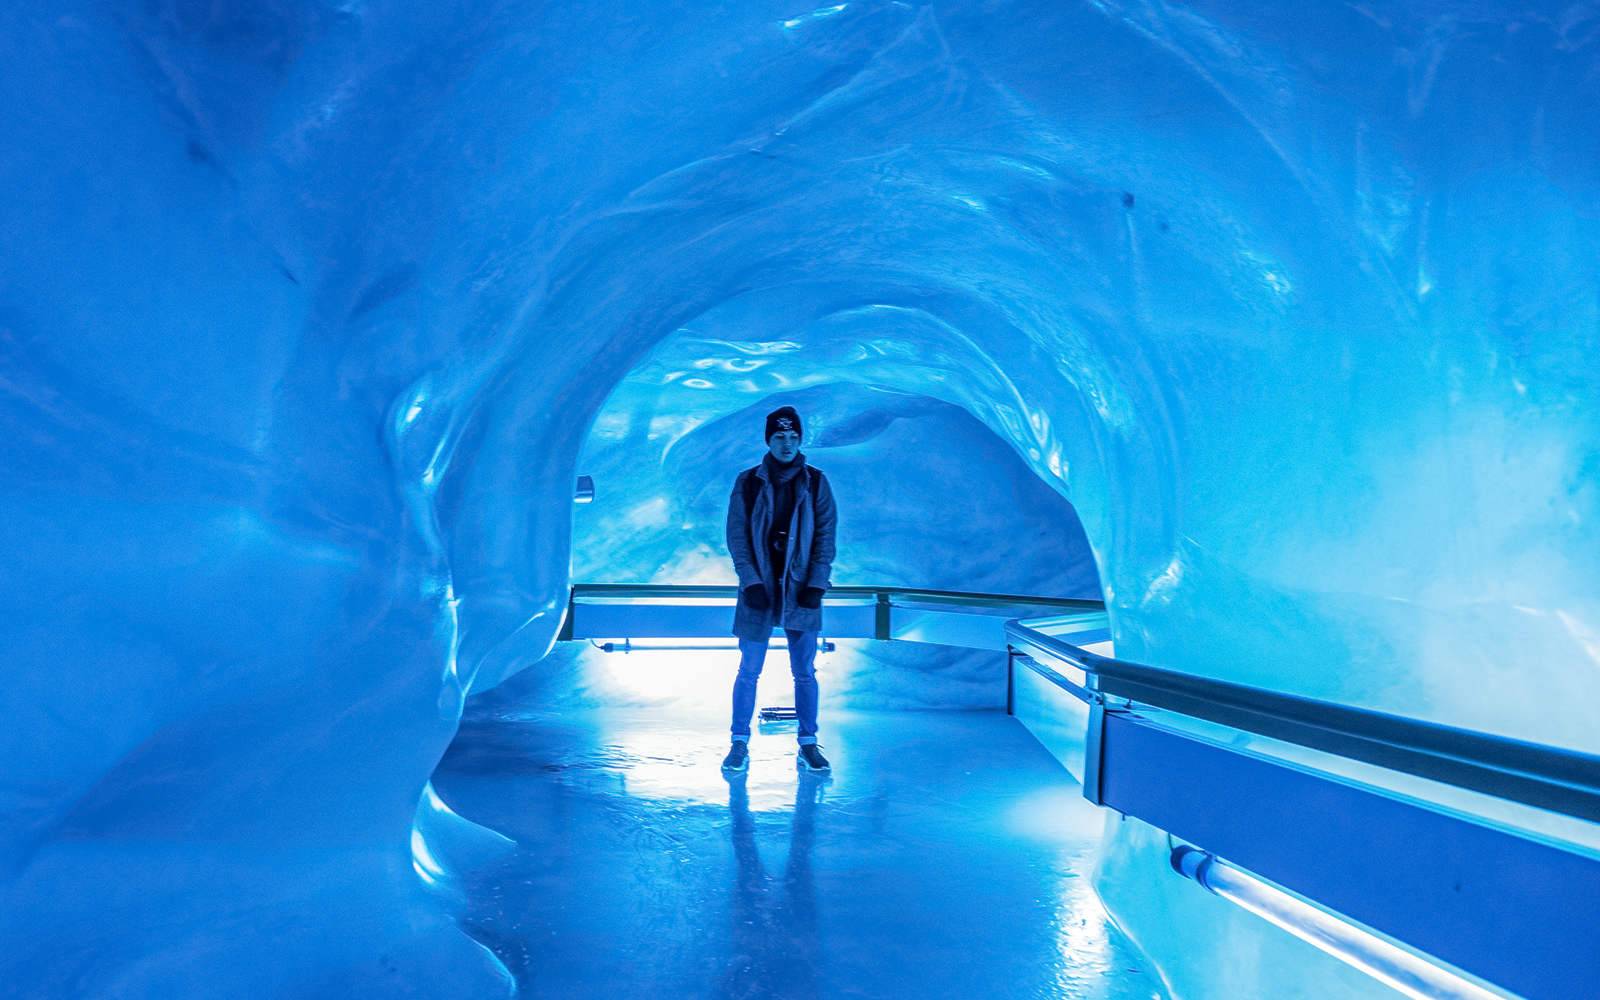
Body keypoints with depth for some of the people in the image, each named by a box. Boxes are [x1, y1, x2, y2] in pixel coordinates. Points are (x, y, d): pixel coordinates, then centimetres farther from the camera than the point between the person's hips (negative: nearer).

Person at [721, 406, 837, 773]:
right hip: (758, 590, -1)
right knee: (749, 671, 4)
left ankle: (808, 744, 15)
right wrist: (751, 582, -11)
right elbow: (737, 535, -1)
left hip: (801, 589, 1)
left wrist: (816, 584, -8)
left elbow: (825, 535, 1)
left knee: (805, 673, 6)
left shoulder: (815, 482, 3)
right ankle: (740, 744, 15)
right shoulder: (747, 483, 2)